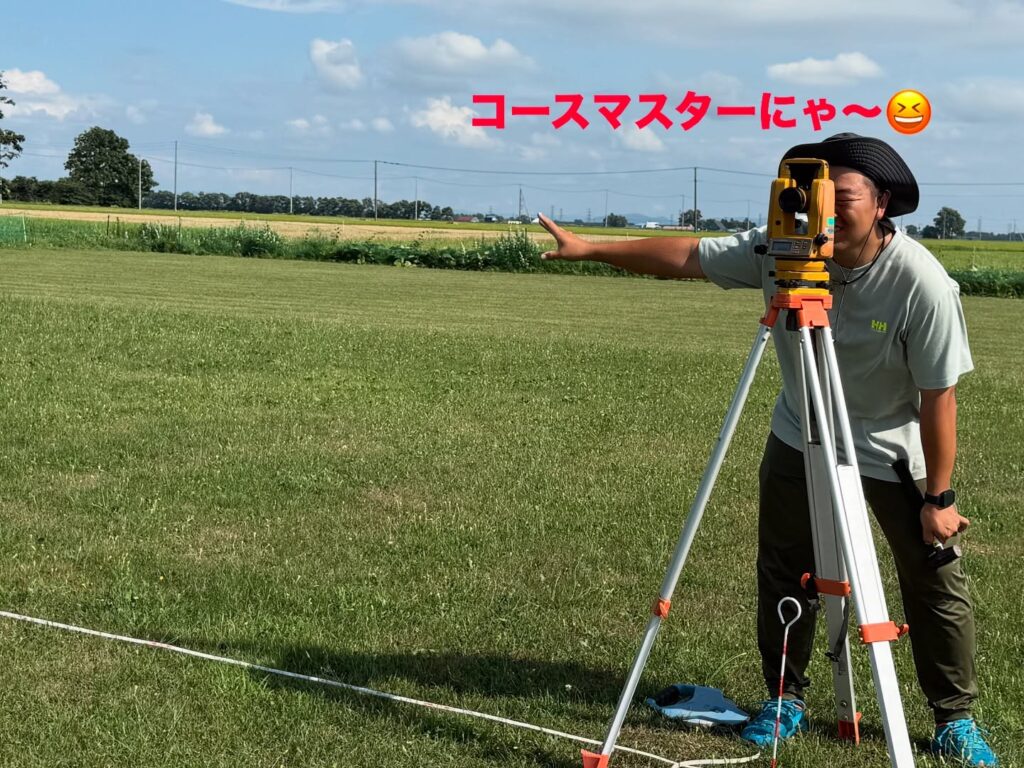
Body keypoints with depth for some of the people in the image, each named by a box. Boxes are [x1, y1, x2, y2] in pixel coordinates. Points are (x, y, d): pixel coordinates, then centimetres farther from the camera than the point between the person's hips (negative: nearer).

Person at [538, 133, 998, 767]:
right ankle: (788, 698, 29)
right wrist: (588, 248, -13)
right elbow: (686, 256, -11)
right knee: (783, 575, 10)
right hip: (799, 439, 3)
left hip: (896, 449, -3)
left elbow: (939, 395, -22)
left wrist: (940, 496, -19)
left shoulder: (921, 281, -28)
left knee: (936, 581, 2)